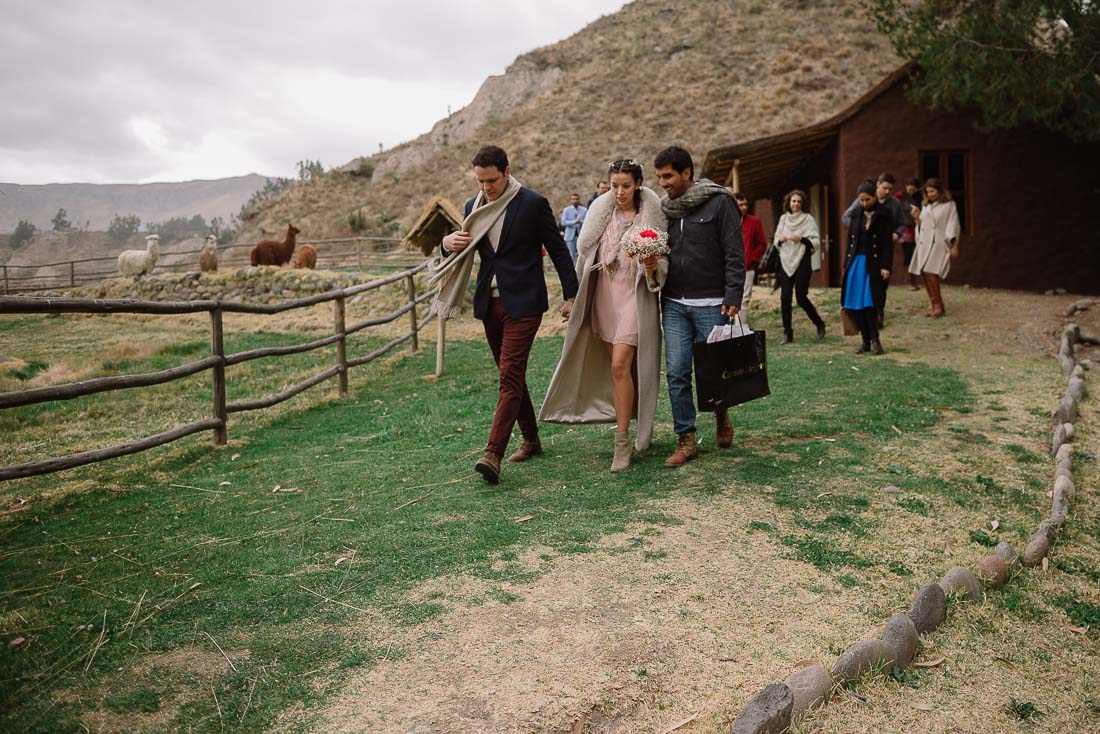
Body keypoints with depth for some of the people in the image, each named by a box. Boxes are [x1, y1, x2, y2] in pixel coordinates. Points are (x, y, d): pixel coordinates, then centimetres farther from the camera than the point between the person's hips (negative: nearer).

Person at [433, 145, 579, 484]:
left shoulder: (533, 203, -8)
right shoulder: (474, 207, 9)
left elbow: (558, 249, -3)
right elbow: (465, 250, 19)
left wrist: (570, 295, -4)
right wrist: (448, 243, -5)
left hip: (523, 303, -6)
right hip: (489, 303, 6)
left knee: (510, 374, -13)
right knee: (511, 375, 13)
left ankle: (493, 454, -17)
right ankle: (531, 440, 27)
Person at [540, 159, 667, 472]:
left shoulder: (651, 216, -4)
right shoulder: (600, 213, 4)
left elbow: (663, 263, -3)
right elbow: (585, 253, 12)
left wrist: (653, 267, -26)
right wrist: (576, 298, 10)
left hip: (635, 297, -4)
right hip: (605, 295, 4)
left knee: (620, 365, -13)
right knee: (622, 366, 11)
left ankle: (622, 443, -6)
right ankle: (642, 422, 30)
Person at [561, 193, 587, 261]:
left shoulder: (584, 210, 5)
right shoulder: (566, 210, 5)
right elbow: (563, 222, -6)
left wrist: (580, 221, -21)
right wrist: (574, 222, -18)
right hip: (570, 236, 0)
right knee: (571, 256, 0)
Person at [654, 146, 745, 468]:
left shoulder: (719, 202, -4)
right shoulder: (665, 207, 12)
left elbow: (734, 253, -7)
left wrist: (733, 297, -13)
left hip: (711, 304, -4)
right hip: (674, 305, 4)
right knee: (676, 372, -1)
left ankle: (721, 414, 34)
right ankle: (686, 440, 9)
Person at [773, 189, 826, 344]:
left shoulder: (808, 218, 0)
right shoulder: (783, 218, 12)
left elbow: (816, 241, -4)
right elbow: (776, 240, 18)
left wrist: (801, 239, -19)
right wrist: (780, 239, -4)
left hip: (802, 261, -4)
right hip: (786, 261, 4)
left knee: (801, 297, -7)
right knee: (785, 297, -3)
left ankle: (819, 324, 15)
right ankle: (787, 332, 5)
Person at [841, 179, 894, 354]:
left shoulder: (884, 215, -1)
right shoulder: (855, 215, 11)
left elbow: (888, 242, -6)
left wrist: (885, 266, -13)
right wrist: (846, 265, 11)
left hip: (873, 263, -4)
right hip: (856, 262, 4)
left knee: (869, 303, -10)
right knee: (856, 304, 1)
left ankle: (874, 340, 1)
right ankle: (866, 341, 8)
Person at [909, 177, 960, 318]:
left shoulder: (949, 205, 2)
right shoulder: (926, 206, 18)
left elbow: (953, 226, -2)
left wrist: (954, 246, -7)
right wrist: (917, 218, 3)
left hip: (938, 244, -6)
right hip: (924, 244, 6)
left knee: (930, 273, -19)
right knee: (926, 275, 1)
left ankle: (938, 305, -10)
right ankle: (935, 305, 9)